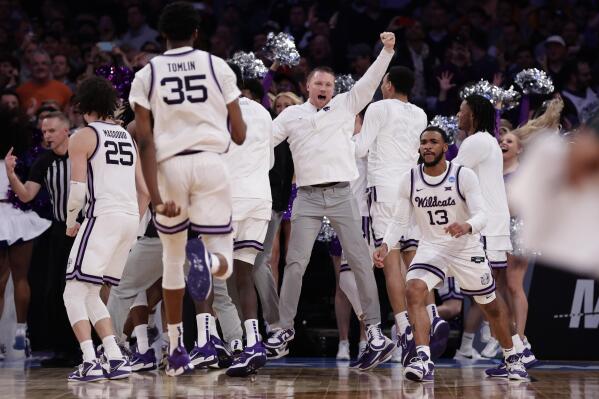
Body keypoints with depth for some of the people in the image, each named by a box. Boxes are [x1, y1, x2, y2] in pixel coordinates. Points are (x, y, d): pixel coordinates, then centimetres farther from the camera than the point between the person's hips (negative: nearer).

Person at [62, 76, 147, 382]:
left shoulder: (83, 137, -1)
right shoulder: (128, 138, 20)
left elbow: (78, 187, -10)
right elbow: (144, 191, 19)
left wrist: (70, 222, 4)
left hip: (103, 216, -7)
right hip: (130, 218, 7)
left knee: (74, 294, -3)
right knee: (92, 294, 17)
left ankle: (90, 362, -17)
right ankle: (115, 359, 6)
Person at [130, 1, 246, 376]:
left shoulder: (147, 75, 6)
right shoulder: (218, 67, 6)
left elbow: (145, 141, -4)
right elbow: (239, 135, 7)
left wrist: (155, 196, -8)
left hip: (169, 166, 1)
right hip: (210, 163, -1)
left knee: (172, 260, 19)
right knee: (224, 262, 2)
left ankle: (177, 349, 19)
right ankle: (207, 258, -37)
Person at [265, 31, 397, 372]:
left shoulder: (346, 106, 11)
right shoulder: (291, 115, 12)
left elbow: (370, 81, 4)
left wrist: (386, 51, -6)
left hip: (341, 194, 0)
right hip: (308, 197, 1)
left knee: (360, 260, -4)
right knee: (295, 263, -4)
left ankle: (374, 329, -3)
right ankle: (284, 328, 2)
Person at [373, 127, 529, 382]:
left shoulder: (464, 176, -15)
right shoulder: (409, 180, -6)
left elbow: (481, 215, -21)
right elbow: (400, 221, 1)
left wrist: (466, 226, -44)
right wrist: (385, 245, -16)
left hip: (467, 248, -1)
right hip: (430, 247, 1)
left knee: (491, 305, 13)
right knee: (414, 290, -28)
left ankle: (511, 358, 37)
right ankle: (423, 360, -33)